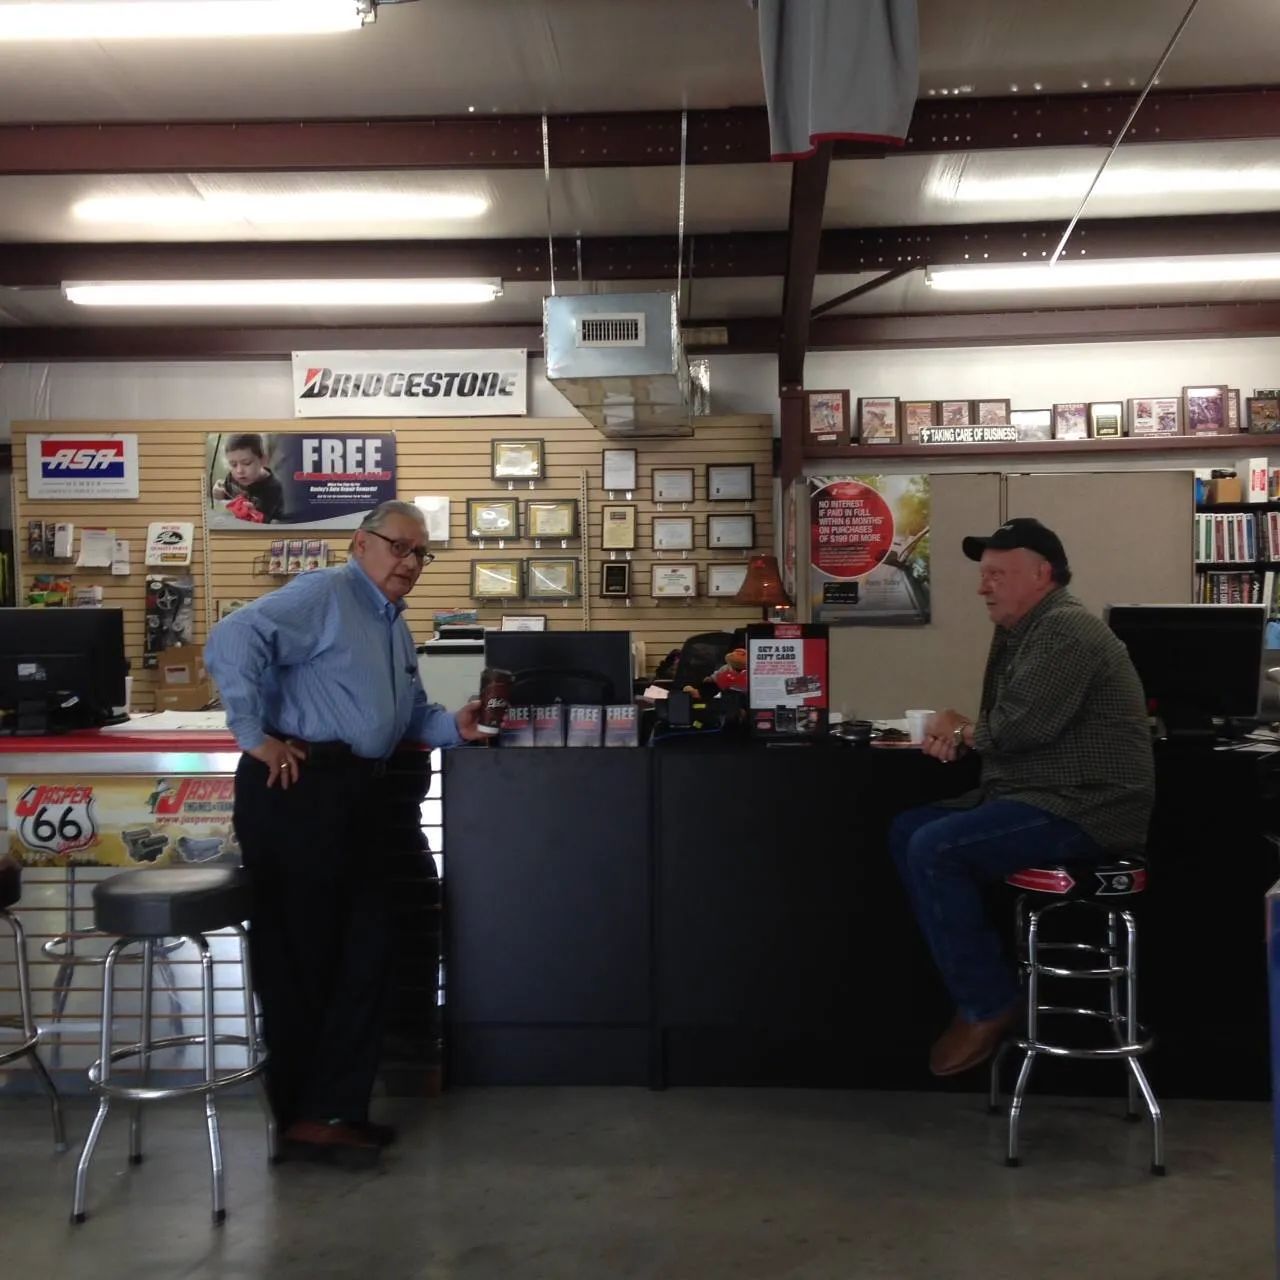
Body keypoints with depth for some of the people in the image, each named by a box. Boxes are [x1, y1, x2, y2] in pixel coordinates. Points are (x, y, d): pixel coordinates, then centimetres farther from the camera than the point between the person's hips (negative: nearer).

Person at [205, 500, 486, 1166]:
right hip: (298, 788, -10)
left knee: (362, 955, 11)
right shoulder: (322, 595, -8)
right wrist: (254, 737, -19)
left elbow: (411, 713, 28)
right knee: (300, 959, -1)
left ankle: (336, 1109, 22)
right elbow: (231, 640, -22)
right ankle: (308, 1118, 9)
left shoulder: (394, 625, 21)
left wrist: (455, 727, 8)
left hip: (355, 793, 10)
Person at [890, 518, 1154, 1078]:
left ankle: (987, 1005, -10)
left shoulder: (1065, 630, -16)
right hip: (1038, 797, 11)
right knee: (907, 831, 7)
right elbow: (1002, 725, 13)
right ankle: (974, 975, 7)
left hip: (1082, 810, -11)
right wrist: (960, 735, -9)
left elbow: (1023, 725, -26)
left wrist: (961, 729, -6)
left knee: (935, 849, -23)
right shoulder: (1023, 632, 16)